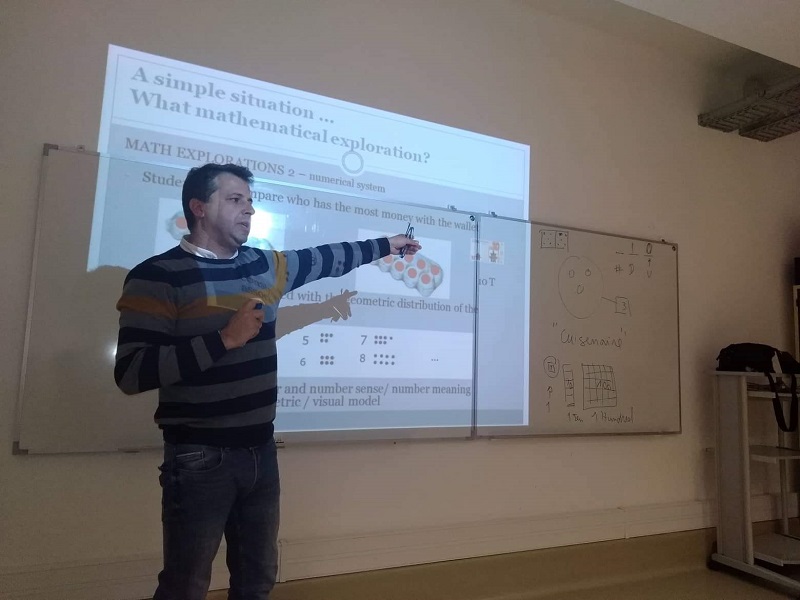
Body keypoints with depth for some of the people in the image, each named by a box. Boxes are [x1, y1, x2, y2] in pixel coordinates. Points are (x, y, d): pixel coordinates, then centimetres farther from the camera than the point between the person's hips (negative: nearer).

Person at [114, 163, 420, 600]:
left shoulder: (264, 266, 6)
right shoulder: (157, 276, -11)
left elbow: (325, 259, 22)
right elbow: (131, 373, -18)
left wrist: (386, 245, 30)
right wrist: (225, 338, -21)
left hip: (261, 451, 6)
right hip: (199, 460, -6)